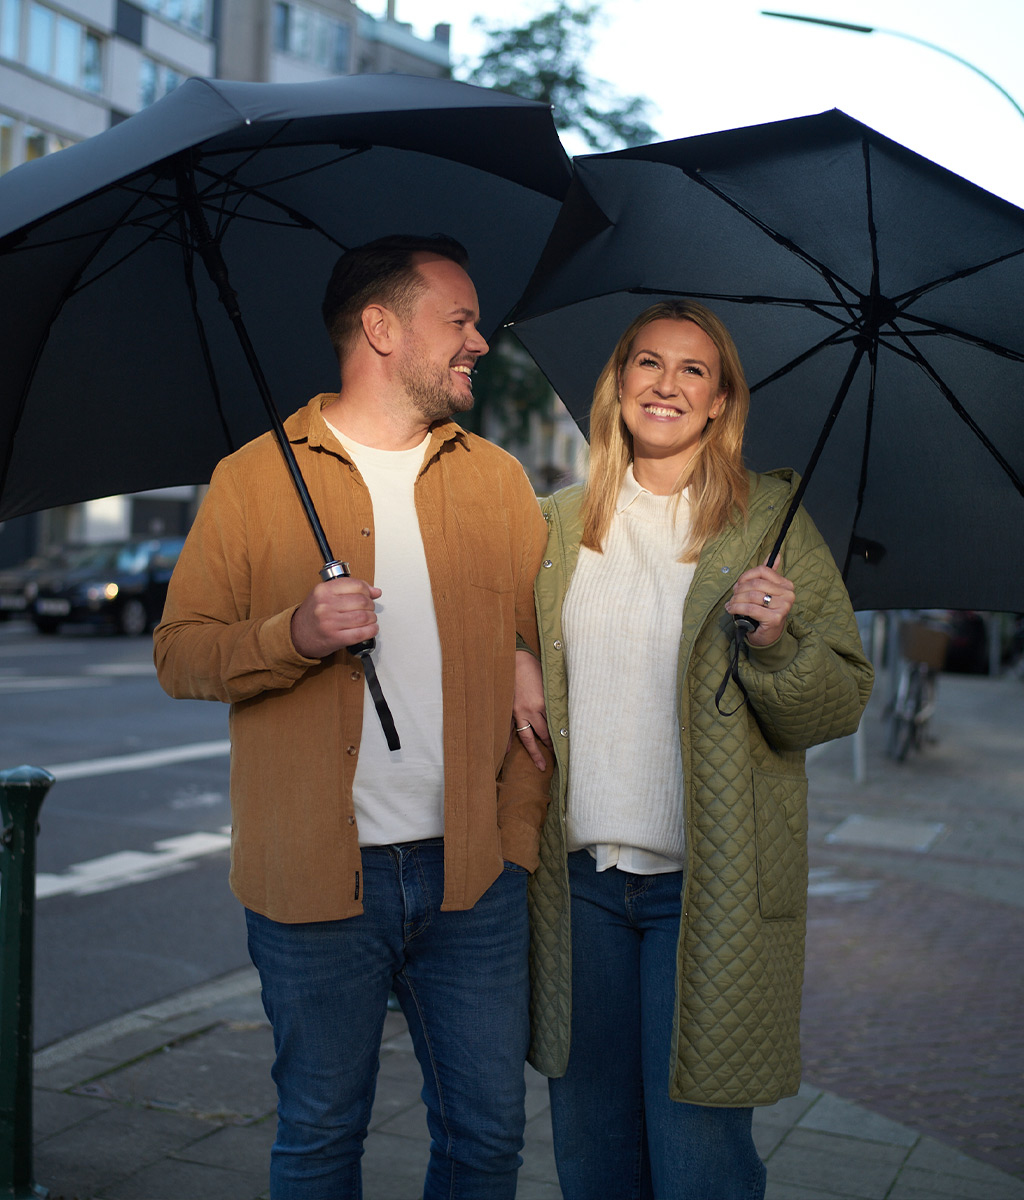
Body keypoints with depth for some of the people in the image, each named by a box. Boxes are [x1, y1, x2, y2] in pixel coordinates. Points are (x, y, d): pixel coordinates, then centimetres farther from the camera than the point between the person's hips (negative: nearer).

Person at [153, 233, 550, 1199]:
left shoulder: (497, 477, 9)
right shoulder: (253, 478, 1)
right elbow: (179, 654, 0)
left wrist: (521, 823, 0)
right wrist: (296, 634, -19)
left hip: (472, 870, 3)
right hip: (315, 873, -2)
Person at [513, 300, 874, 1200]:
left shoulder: (772, 522, -1)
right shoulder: (559, 523, 8)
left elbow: (844, 702, -2)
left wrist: (774, 644, -21)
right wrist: (509, 660, 3)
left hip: (708, 883, -3)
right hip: (580, 875, 3)